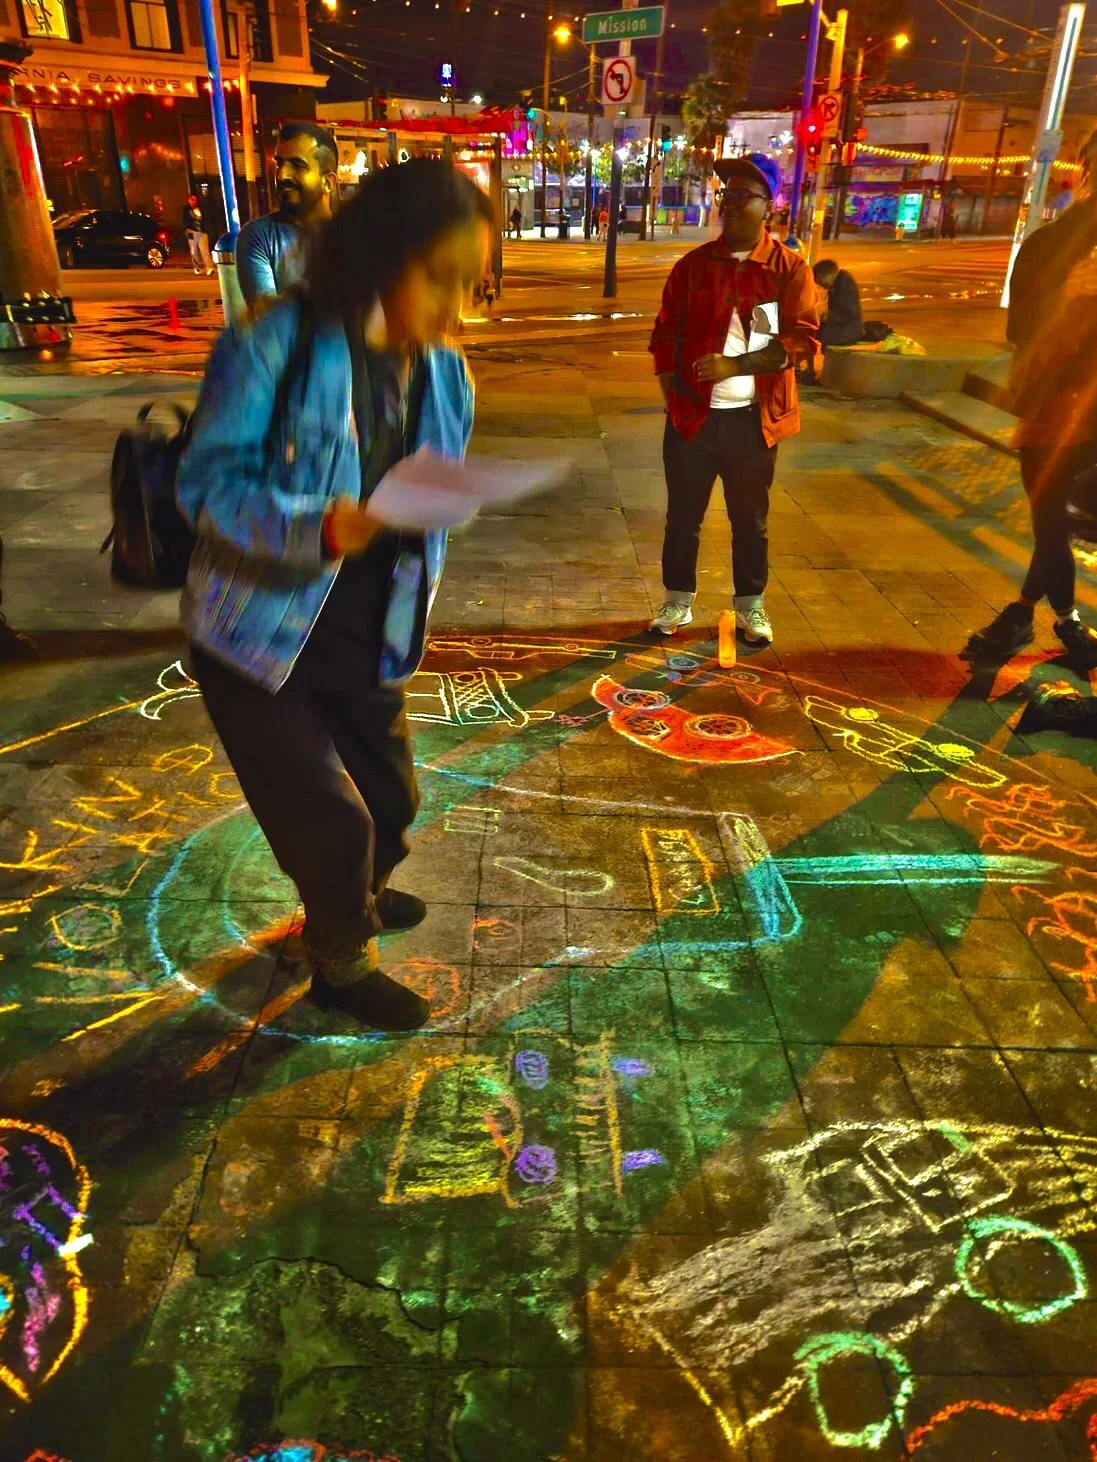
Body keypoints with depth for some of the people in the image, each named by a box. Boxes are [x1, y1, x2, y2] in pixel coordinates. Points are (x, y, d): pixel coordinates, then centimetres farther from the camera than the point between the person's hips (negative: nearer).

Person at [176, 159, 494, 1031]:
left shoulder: (446, 375, 1)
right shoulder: (272, 348, -19)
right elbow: (208, 480, -20)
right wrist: (316, 527, -37)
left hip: (366, 641, 6)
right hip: (259, 637, -6)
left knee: (391, 800, 16)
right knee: (331, 817, -1)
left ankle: (349, 899, 50)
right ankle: (341, 964, 29)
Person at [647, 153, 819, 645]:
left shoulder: (789, 268, -2)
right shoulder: (694, 264, 5)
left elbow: (802, 339, -9)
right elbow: (666, 333, 8)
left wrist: (735, 365, -19)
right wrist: (670, 392, -2)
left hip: (753, 417, -2)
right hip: (692, 413, 2)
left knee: (750, 518, 11)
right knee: (683, 515, 9)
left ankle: (750, 605, 26)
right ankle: (678, 601, 24)